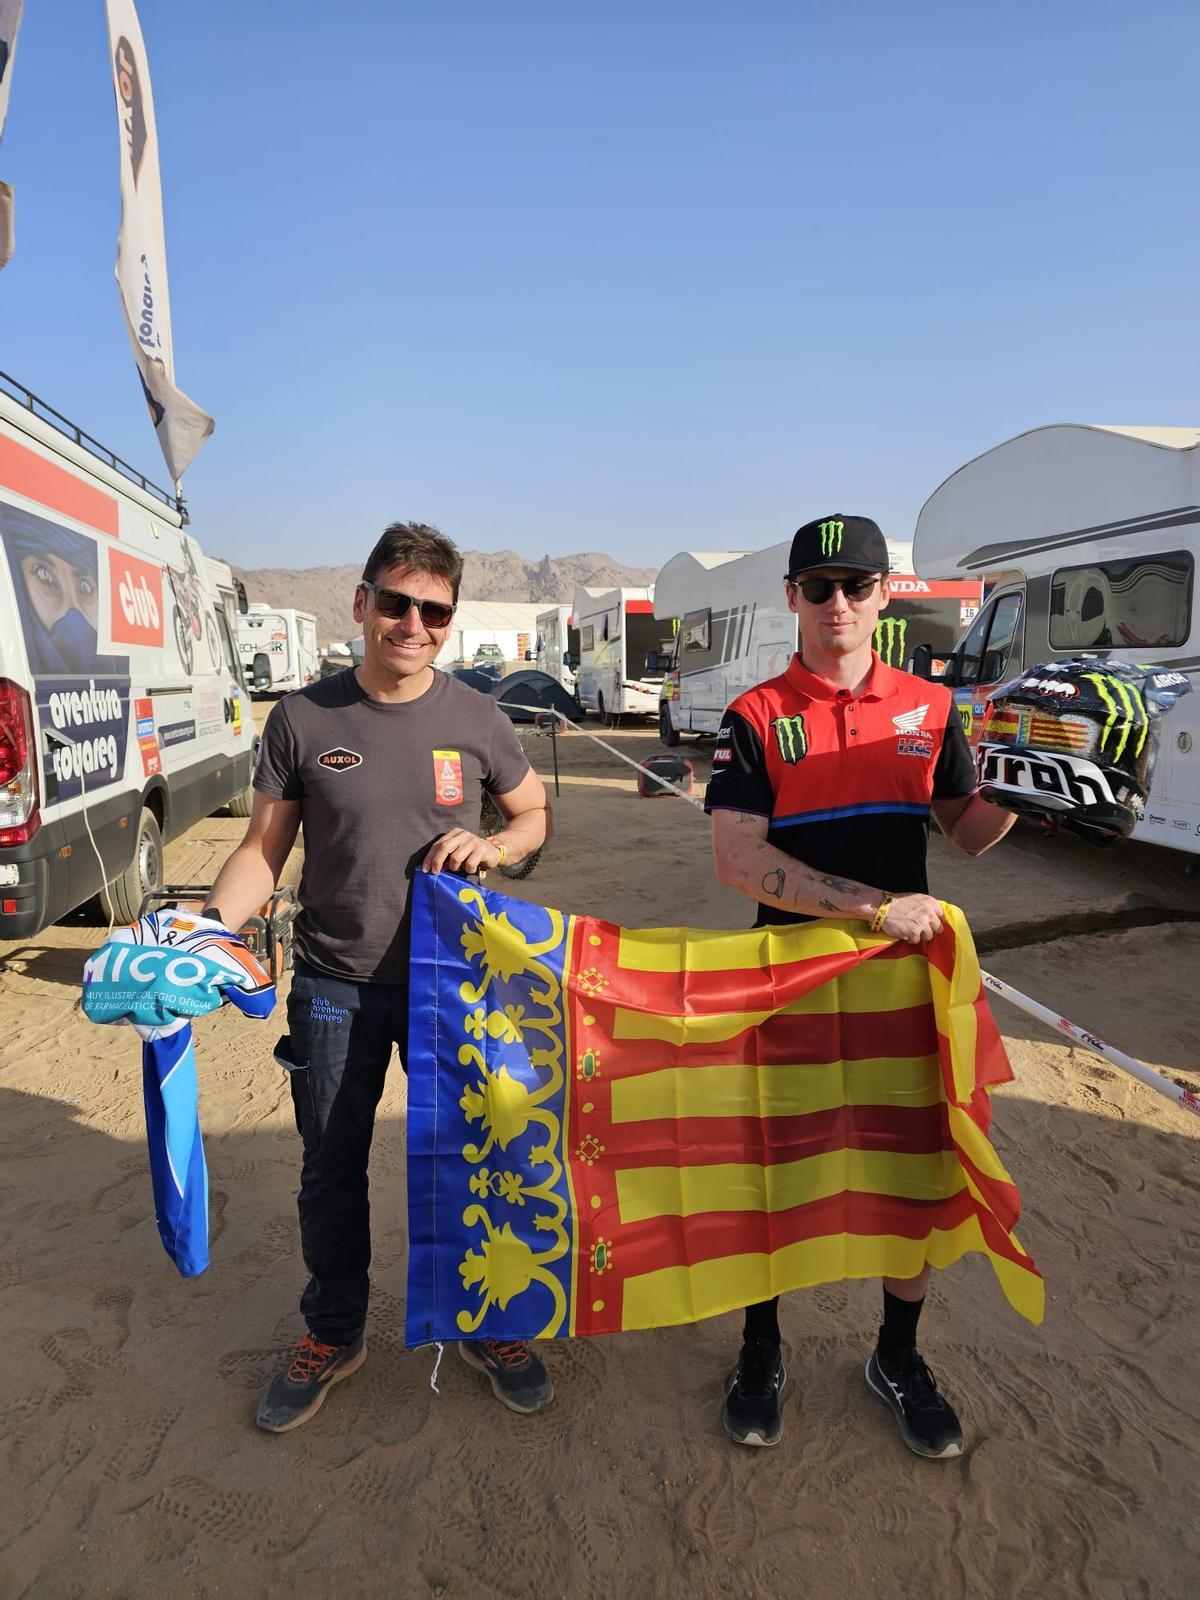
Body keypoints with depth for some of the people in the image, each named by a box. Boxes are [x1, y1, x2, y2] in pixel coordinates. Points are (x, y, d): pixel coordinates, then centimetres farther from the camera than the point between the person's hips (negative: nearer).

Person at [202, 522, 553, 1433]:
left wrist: (494, 845, -14)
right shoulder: (304, 718, -5)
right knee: (331, 1170, 16)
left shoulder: (476, 720, -5)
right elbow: (265, 849, 0)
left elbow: (537, 812, 7)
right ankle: (333, 1335, 41)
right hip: (335, 988, 1)